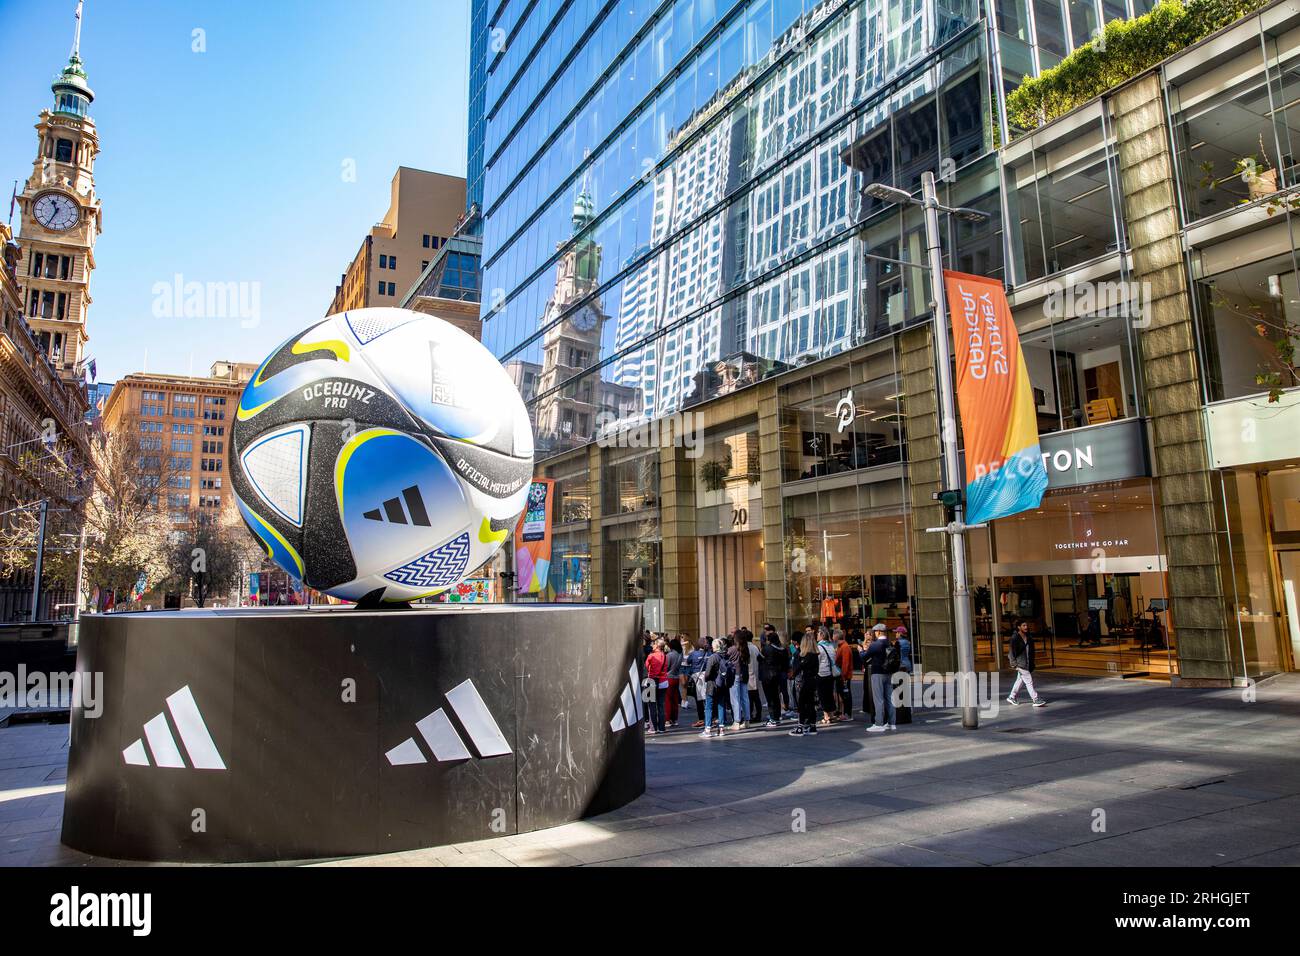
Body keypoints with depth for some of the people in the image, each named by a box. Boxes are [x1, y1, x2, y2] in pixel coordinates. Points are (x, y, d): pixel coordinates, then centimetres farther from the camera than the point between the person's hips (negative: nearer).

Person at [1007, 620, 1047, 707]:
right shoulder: (1015, 637, -13)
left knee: (1020, 680, 15)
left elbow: (1031, 650, 17)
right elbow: (1012, 651, -13)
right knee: (1029, 681, -9)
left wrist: (1032, 662, 15)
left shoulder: (1029, 637, 7)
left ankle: (1012, 697, 28)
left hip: (1028, 663, 7)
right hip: (1020, 663, -7)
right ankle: (1036, 700, -8)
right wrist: (1014, 663, -15)